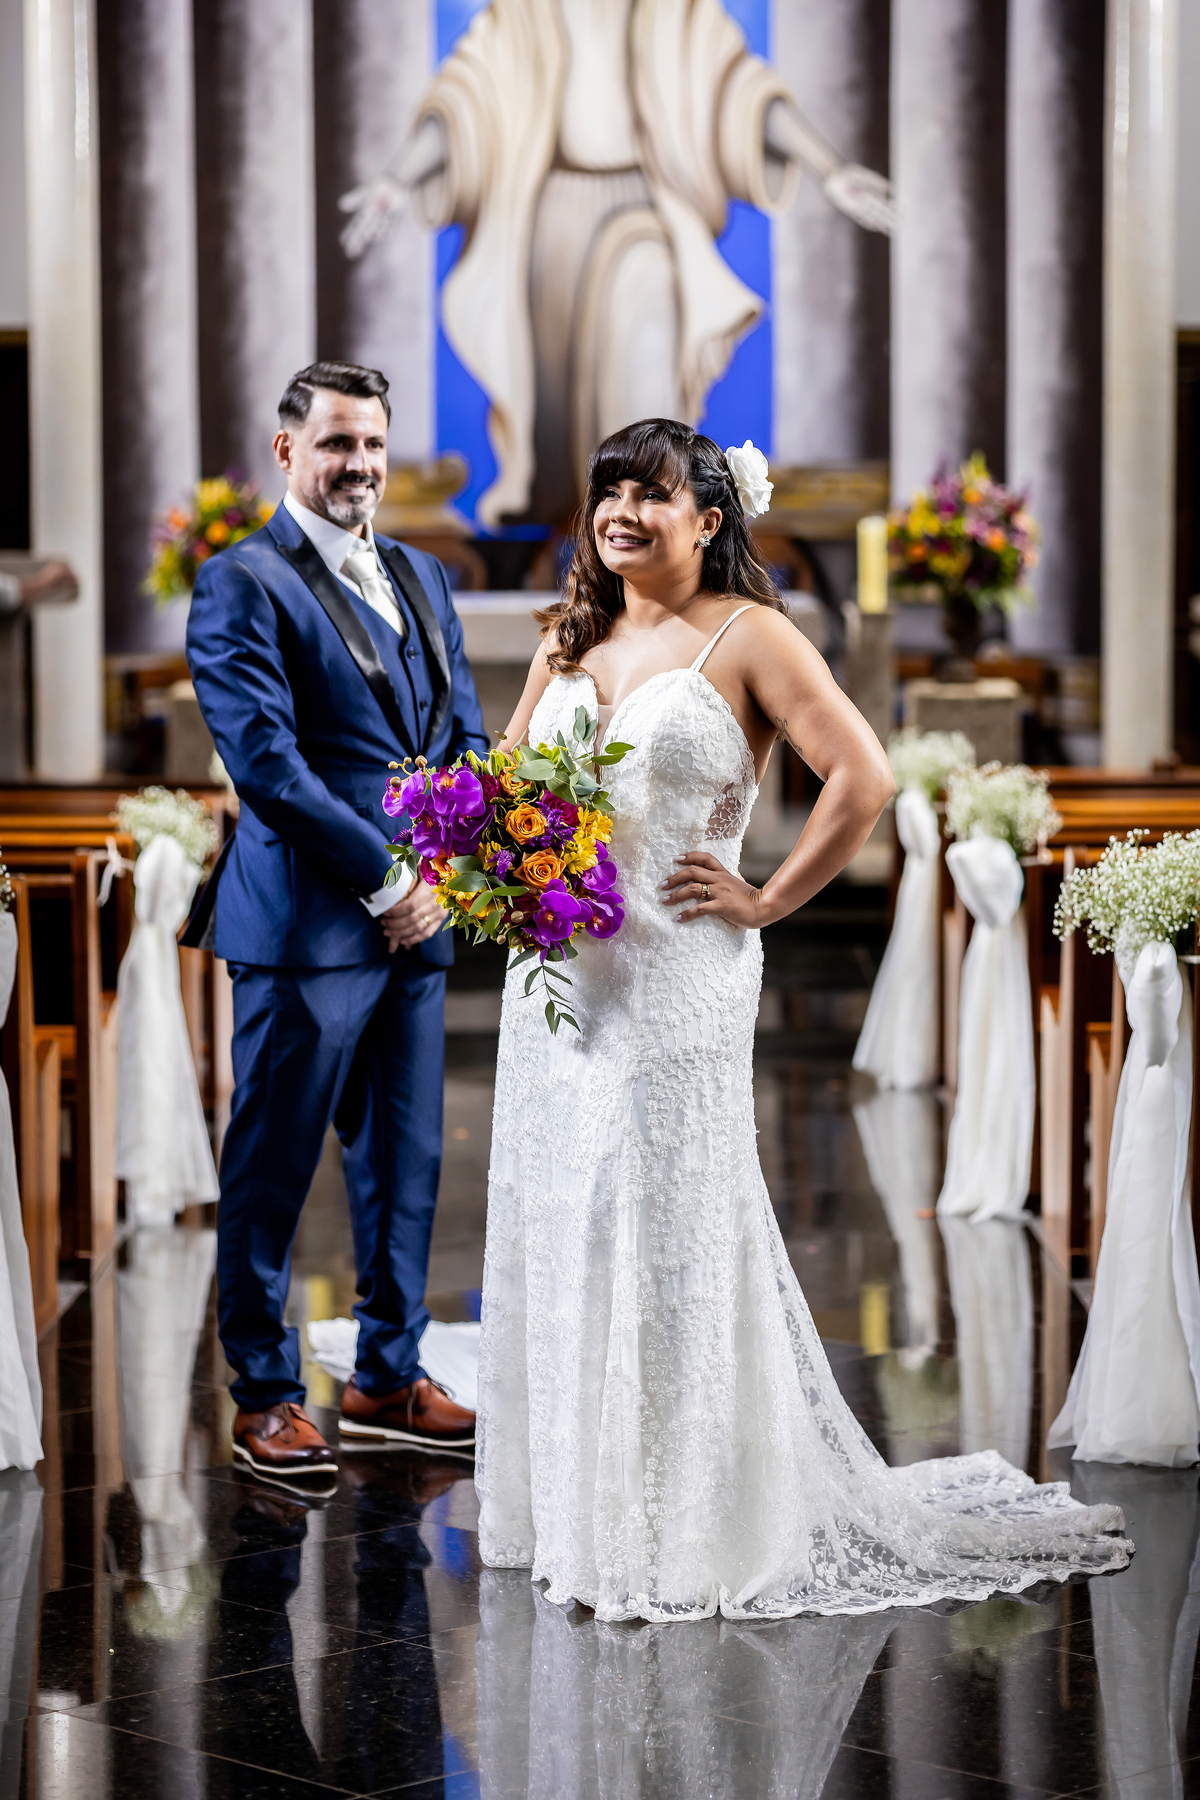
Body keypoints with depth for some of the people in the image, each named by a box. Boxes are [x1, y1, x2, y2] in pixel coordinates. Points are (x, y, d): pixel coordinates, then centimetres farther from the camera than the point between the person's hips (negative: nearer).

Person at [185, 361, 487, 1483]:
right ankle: (264, 1395, 14)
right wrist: (382, 880, -14)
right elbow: (266, 759, -14)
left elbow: (466, 737, 17)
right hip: (306, 920, -7)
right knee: (272, 1163, 2)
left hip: (417, 919, 7)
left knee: (406, 1159, 12)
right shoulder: (241, 582, -6)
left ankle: (387, 1378, 25)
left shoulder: (421, 579, 16)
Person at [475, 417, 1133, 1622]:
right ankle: (575, 1507, 19)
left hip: (674, 981, -6)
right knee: (554, 1227, 8)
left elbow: (863, 779, -12)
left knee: (669, 1231, -4)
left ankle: (688, 1526, 6)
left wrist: (767, 901, -10)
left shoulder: (746, 637, -4)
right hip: (558, 974, 6)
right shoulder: (570, 640, 14)